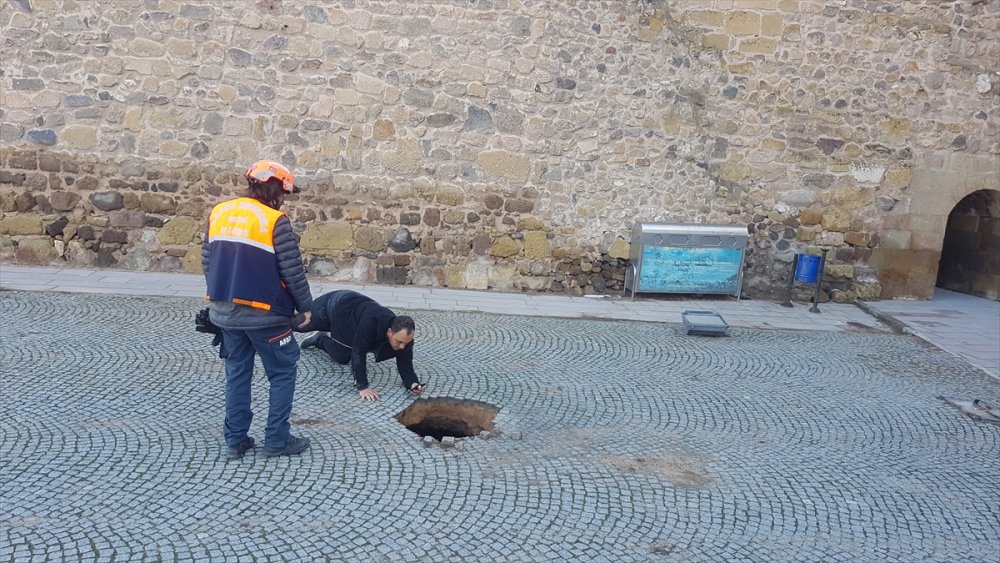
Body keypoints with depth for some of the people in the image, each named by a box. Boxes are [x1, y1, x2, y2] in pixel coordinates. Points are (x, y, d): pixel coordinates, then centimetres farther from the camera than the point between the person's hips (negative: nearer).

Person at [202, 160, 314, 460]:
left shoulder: (219, 213, 5)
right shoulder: (275, 221, -15)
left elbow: (207, 261, 11)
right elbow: (293, 271, -13)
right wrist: (305, 306, 0)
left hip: (225, 311, 6)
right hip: (265, 313, -6)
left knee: (237, 373, 16)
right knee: (282, 373, 9)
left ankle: (235, 440, 20)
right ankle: (277, 440, 11)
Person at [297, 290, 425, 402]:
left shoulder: (404, 336, -31)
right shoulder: (371, 323, -48)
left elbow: (405, 364, -26)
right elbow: (358, 352, -44)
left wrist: (412, 384, -45)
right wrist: (362, 387, -46)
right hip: (337, 305, -6)